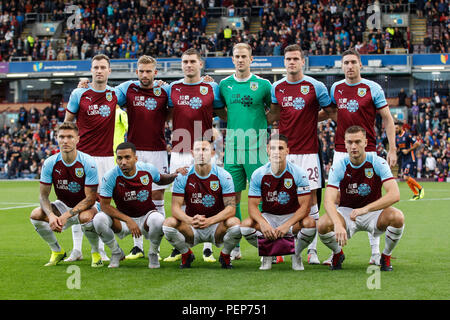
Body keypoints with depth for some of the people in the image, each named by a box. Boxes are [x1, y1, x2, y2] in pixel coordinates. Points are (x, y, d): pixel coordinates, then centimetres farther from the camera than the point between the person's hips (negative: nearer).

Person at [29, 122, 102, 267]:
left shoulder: (88, 163, -22)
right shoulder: (50, 163, -12)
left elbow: (90, 198, -21)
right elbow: (43, 195, -7)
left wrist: (67, 215, -31)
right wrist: (51, 215, -28)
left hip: (85, 206, -4)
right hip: (62, 205, 4)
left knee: (86, 217, -39)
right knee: (36, 215, -22)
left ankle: (96, 252, -8)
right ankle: (57, 251, 3)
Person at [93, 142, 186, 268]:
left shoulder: (148, 169, -11)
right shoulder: (111, 176, -19)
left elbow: (160, 180, 14)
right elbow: (104, 205, -18)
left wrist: (175, 175, -8)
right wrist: (128, 220, -27)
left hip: (146, 216, 0)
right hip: (123, 219, 0)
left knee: (158, 220, -36)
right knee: (99, 219, -29)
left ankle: (153, 253, -2)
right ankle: (116, 253, 1)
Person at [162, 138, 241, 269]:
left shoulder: (223, 176, -7)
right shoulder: (183, 176, -5)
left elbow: (231, 208, -14)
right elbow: (175, 207, -9)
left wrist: (209, 221, -32)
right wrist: (190, 220, -32)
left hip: (215, 225, -1)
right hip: (191, 229, 1)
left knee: (235, 223, -32)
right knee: (169, 223, -27)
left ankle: (225, 255, 1)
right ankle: (186, 254, 3)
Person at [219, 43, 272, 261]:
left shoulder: (263, 85, 1)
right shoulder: (224, 85, 10)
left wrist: (258, 122, -1)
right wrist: (233, 123, 9)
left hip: (255, 148, -3)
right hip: (232, 148, 3)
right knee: (232, 197, 4)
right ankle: (235, 246, 12)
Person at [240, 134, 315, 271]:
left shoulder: (298, 173, -13)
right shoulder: (258, 174, -7)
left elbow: (305, 206, -16)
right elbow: (253, 206, -8)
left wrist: (286, 225, -31)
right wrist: (263, 224, -30)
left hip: (292, 217, -1)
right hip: (267, 217, 1)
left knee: (310, 223, -33)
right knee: (246, 225, -28)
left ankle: (296, 255, 0)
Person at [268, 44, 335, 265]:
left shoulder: (315, 86, -1)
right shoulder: (276, 88, 8)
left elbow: (331, 113, 7)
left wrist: (312, 120, 2)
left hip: (308, 151, -3)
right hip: (284, 151, 3)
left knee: (310, 198, -2)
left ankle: (312, 249, 3)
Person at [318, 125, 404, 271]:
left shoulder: (378, 162, -14)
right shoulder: (338, 166, -12)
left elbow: (394, 194, -26)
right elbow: (328, 200, -23)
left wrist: (365, 209, -38)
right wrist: (338, 225, -43)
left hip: (373, 211, 0)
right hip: (346, 211, 0)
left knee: (397, 217, -31)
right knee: (323, 225, -30)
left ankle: (386, 256, -2)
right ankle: (337, 254, 5)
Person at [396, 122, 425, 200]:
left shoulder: (407, 135, -13)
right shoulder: (397, 137, 10)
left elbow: (417, 144, -15)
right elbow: (397, 148, 22)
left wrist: (408, 150, -17)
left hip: (410, 159, -8)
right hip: (403, 160, 8)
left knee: (407, 177, -16)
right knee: (406, 178, 4)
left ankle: (420, 188, 3)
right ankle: (416, 194, 14)